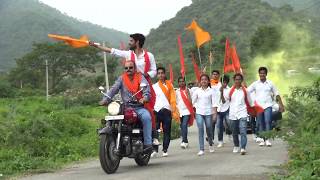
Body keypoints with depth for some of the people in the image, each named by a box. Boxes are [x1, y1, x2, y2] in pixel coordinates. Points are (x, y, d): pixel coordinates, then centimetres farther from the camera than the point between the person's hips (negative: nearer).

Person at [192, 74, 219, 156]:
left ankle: (211, 144, 37)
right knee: (200, 130, -10)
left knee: (209, 130, 8)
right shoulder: (197, 91, 5)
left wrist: (215, 112, -10)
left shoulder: (211, 91, 1)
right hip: (199, 112, 1)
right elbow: (193, 101, 10)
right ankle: (201, 149, -10)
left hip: (208, 112, -1)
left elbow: (214, 103, -2)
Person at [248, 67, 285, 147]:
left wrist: (281, 104, 4)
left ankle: (267, 139, -13)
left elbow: (276, 94, 10)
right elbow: (247, 91, 3)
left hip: (267, 105, -1)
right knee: (260, 123, 3)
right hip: (258, 106, 1)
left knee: (268, 121, -13)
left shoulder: (270, 83, 7)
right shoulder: (255, 84, 7)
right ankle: (262, 139, 10)